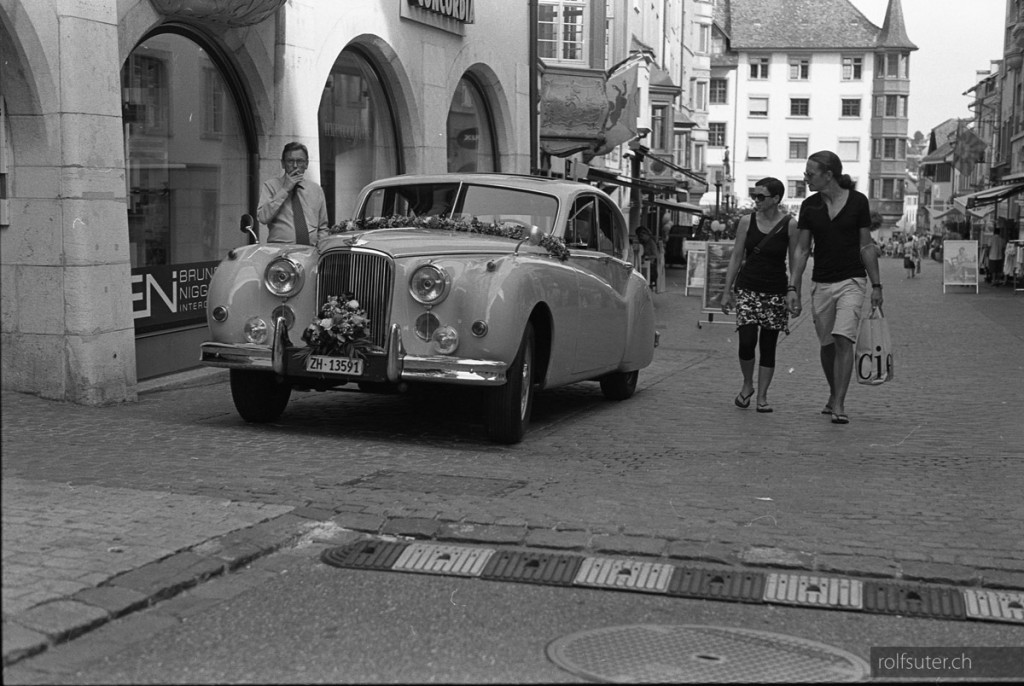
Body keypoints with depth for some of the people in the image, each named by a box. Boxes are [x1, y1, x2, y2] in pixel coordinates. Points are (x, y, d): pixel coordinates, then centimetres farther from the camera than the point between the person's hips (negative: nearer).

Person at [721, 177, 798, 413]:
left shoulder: (789, 225, -3)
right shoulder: (747, 222, 2)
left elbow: (795, 263, 2)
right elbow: (736, 257, 7)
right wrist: (727, 291, 5)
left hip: (776, 292, -1)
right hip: (747, 288, 1)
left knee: (768, 346, 3)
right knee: (747, 342, -11)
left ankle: (762, 396, 13)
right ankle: (747, 385, 14)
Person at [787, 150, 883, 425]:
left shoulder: (857, 201, -3)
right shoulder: (809, 206, 3)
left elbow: (866, 246, 2)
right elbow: (802, 250, 6)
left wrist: (876, 285, 1)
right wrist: (792, 287, 0)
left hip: (852, 280, -3)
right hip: (820, 283, 3)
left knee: (843, 339, -16)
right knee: (826, 345, 8)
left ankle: (839, 405, -12)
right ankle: (834, 395, 30)